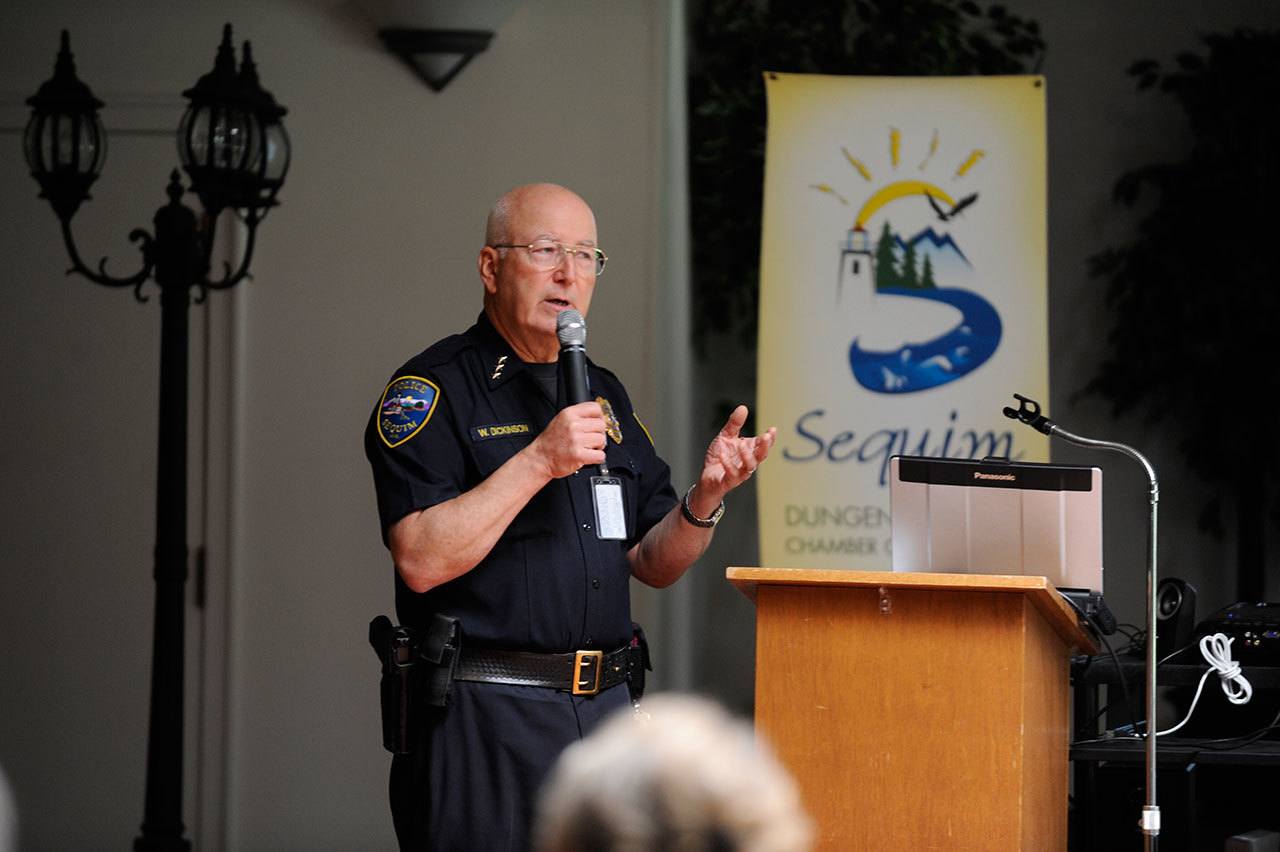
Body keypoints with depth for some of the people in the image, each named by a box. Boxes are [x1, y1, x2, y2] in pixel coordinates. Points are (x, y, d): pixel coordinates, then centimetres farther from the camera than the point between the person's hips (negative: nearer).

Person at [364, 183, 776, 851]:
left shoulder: (604, 394, 16)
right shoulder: (433, 389, -5)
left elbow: (653, 564, 16)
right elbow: (421, 560, -18)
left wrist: (704, 499, -4)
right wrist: (539, 461, -20)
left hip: (606, 712, 6)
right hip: (484, 719, -6)